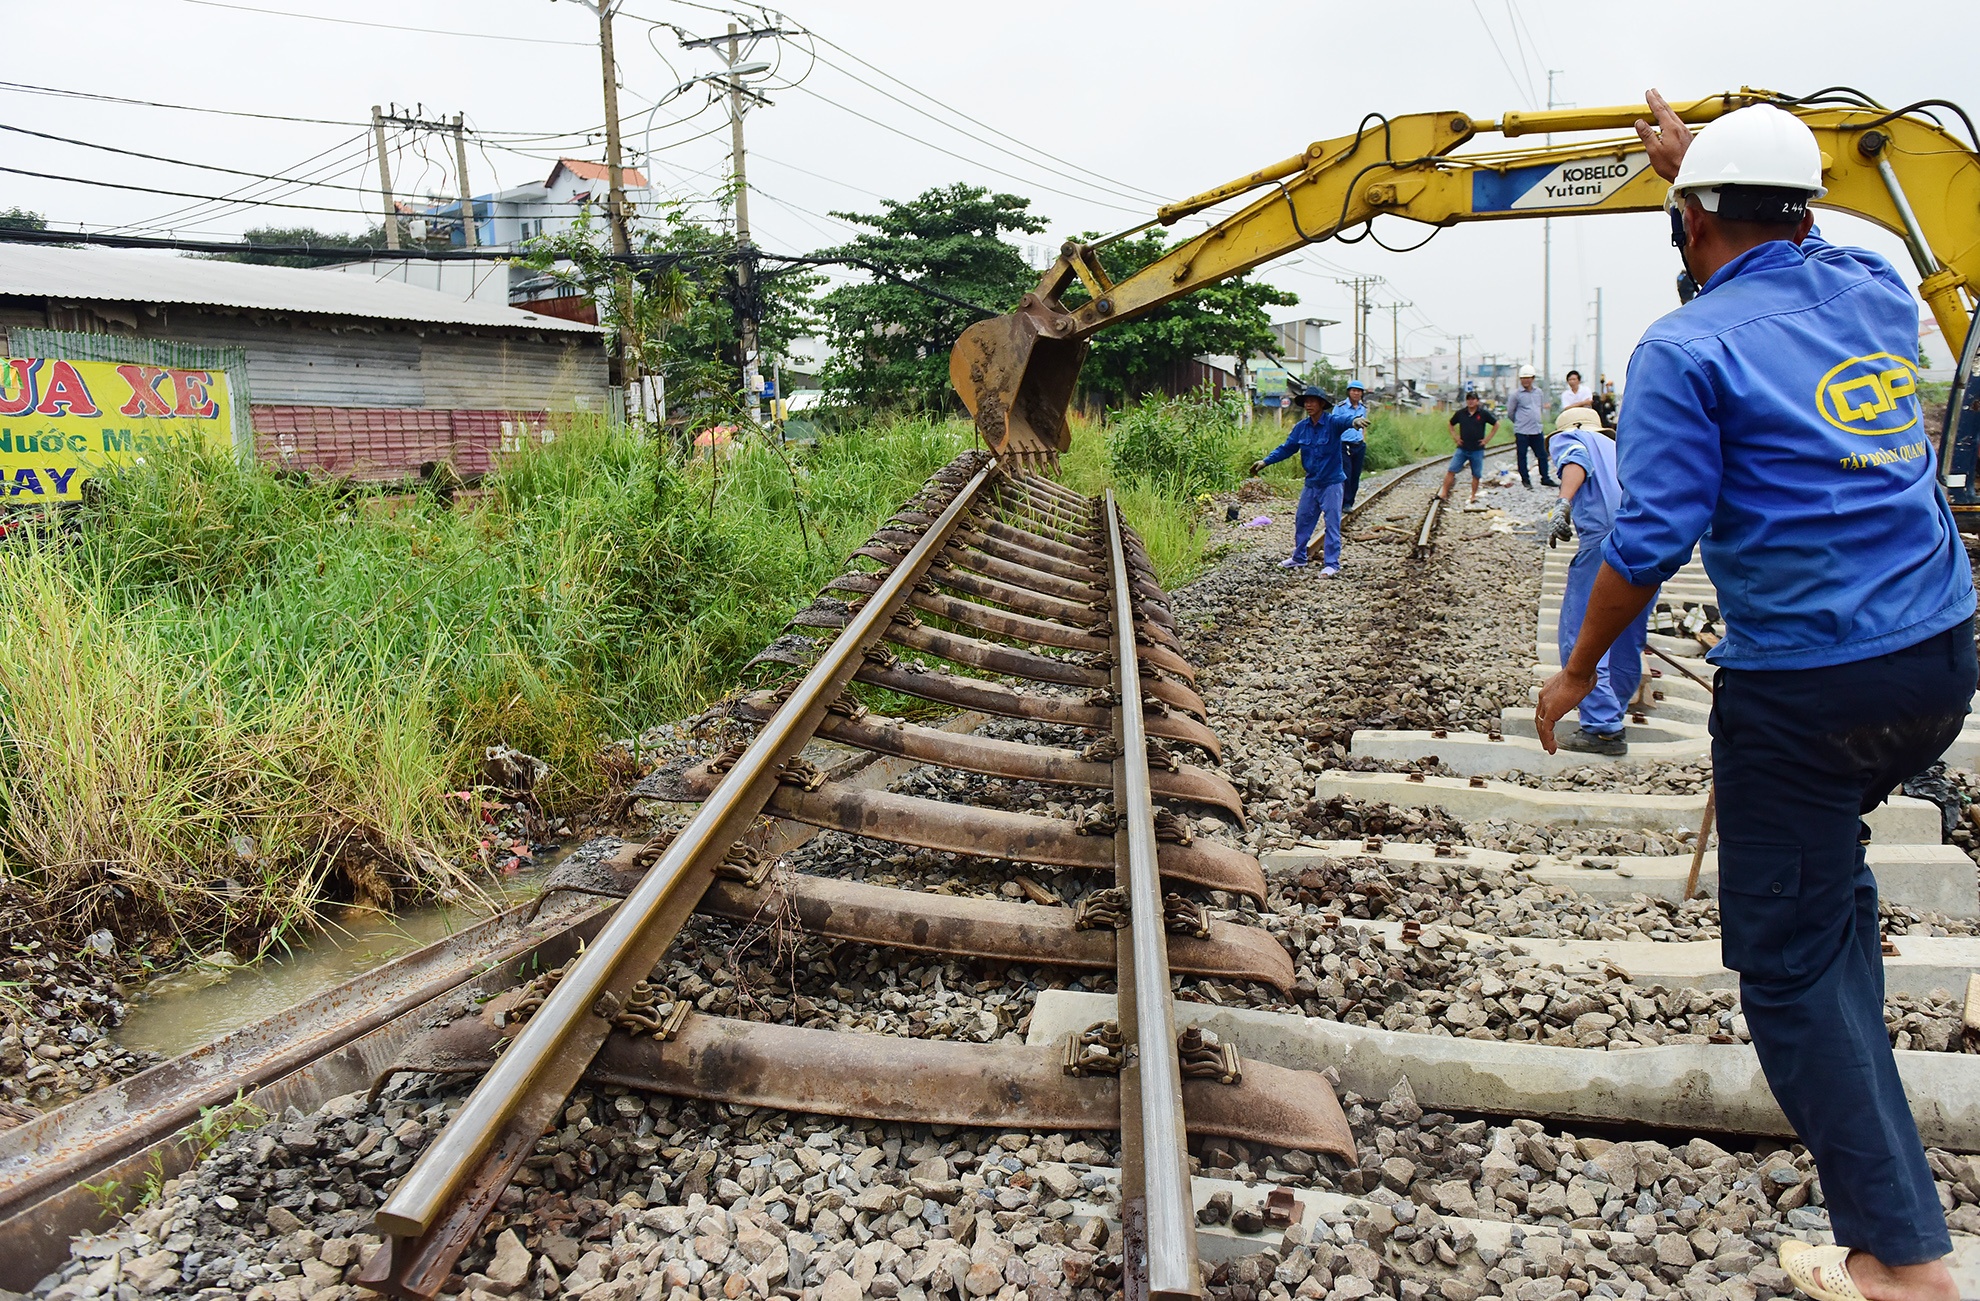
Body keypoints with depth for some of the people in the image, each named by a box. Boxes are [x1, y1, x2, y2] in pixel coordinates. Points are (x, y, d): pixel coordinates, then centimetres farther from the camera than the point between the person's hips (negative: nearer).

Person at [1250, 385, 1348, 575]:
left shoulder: (1332, 424, -15)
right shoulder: (1301, 428, 2)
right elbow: (1286, 448, 10)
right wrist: (1265, 461, 2)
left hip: (1331, 483, -6)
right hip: (1311, 483, 6)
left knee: (1332, 523, -3)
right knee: (1302, 520, 14)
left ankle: (1332, 563, 4)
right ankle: (1298, 558, 28)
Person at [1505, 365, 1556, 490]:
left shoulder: (1539, 393, 10)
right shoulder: (1516, 394, -4)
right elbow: (1510, 413, 2)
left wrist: (1541, 422, 12)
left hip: (1537, 430, 4)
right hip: (1522, 432, -4)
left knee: (1542, 455, 7)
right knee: (1522, 456, 2)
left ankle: (1545, 479, 16)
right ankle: (1525, 480, 14)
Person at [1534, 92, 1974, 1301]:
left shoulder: (1689, 349, -10)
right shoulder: (1875, 287, 9)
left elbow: (1651, 538, -15)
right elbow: (1797, 237, 34)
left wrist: (1581, 668, -2)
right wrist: (1696, 158, 44)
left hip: (1805, 689, -7)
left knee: (1789, 962, 3)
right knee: (1827, 845, 34)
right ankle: (1853, 1042, 44)